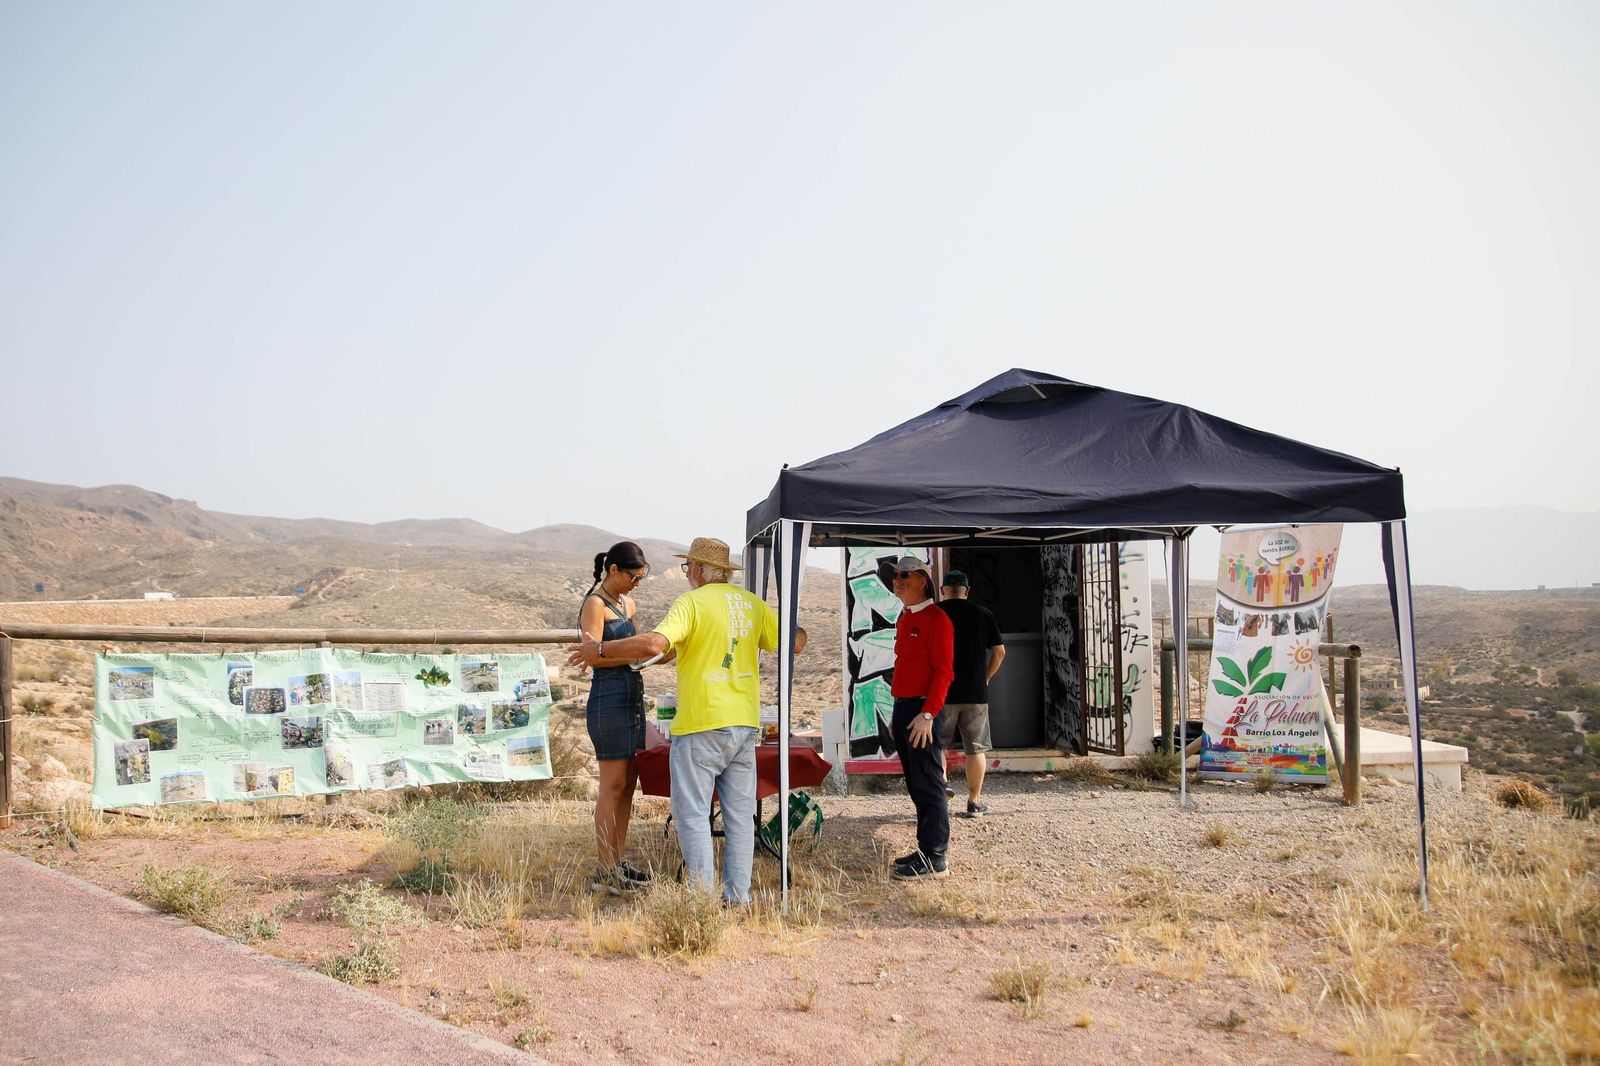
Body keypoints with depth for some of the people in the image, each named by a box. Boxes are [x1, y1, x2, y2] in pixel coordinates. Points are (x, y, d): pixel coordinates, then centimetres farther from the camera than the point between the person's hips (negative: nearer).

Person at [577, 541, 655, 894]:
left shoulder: (627, 604, 18)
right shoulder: (595, 604, -8)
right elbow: (594, 655, -17)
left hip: (633, 695, 9)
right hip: (609, 697, -9)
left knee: (628, 782, 11)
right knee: (613, 785, -6)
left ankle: (620, 861, 18)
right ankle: (607, 871, 0)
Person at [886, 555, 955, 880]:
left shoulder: (936, 619, -10)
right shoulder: (904, 619, 17)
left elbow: (944, 671, -16)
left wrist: (927, 714, -23)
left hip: (922, 710, -9)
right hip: (902, 708, 9)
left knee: (928, 783, -6)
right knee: (915, 785, 13)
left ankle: (934, 858, -2)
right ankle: (928, 849, 20)